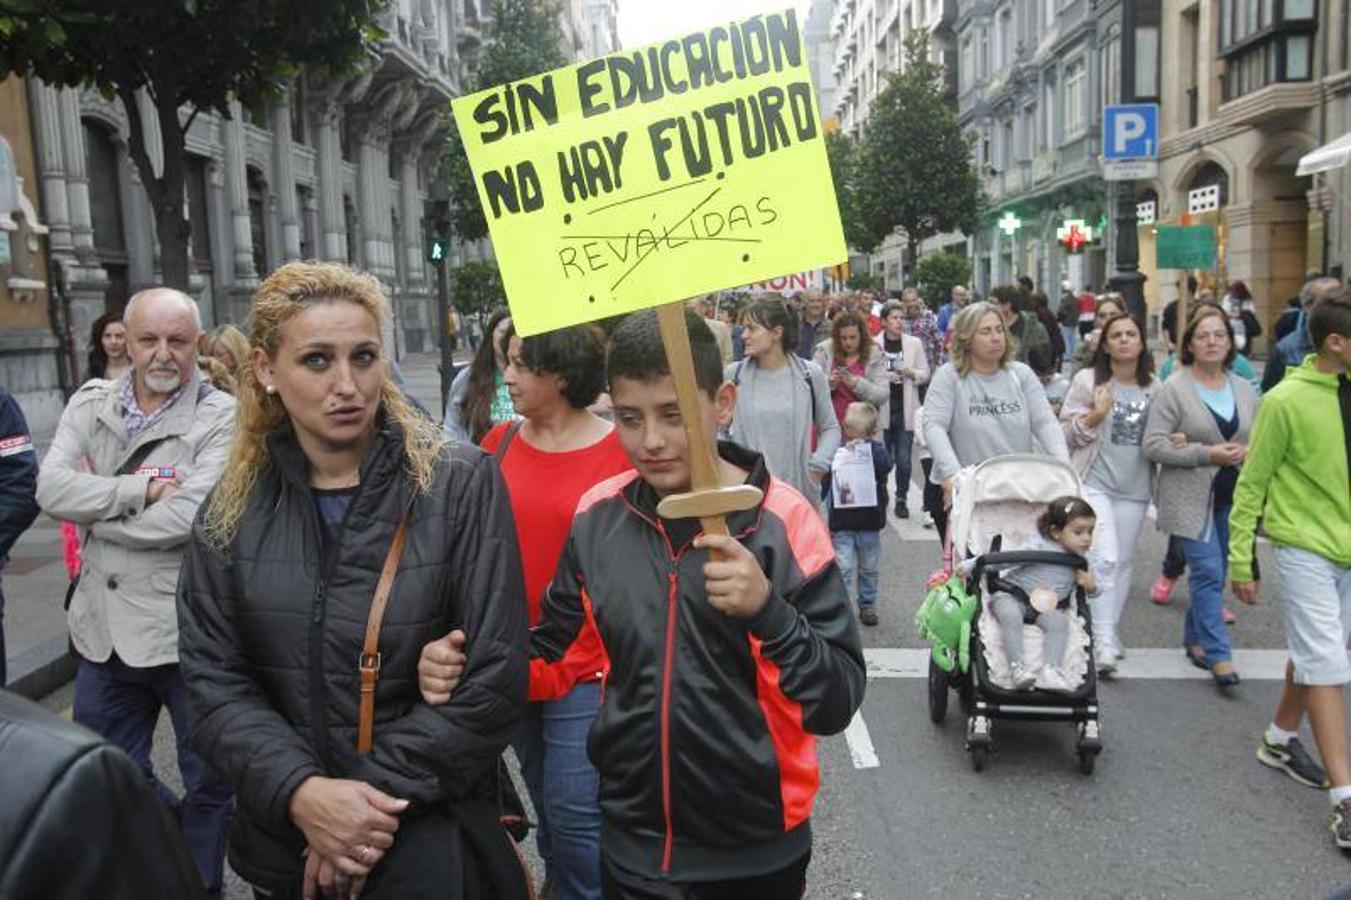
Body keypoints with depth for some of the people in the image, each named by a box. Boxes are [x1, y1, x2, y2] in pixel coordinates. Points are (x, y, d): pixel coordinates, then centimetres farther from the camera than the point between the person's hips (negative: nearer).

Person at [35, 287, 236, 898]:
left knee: (207, 779, 13)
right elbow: (51, 490, -10)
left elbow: (188, 516, -24)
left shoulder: (220, 418, -13)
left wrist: (96, 505, -12)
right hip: (104, 629, 5)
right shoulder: (90, 404, 3)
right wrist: (141, 489, -21)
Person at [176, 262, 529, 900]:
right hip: (281, 838, 3)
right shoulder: (233, 508, -1)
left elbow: (494, 679, -14)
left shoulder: (460, 484, -12)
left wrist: (374, 794, -16)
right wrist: (302, 792, -19)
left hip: (428, 838, -3)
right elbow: (212, 680, -4)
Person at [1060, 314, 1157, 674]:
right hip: (1094, 482, -5)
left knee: (1123, 562, 12)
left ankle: (1109, 632, 26)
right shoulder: (1087, 380, -2)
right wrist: (1094, 417, -19)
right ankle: (1103, 641, -10)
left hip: (1134, 487, 5)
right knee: (1105, 559, -14)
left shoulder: (1154, 387, 9)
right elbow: (1066, 432, -3)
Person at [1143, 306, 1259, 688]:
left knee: (1213, 573, 13)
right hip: (1192, 497, -5)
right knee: (1208, 571, -9)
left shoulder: (1244, 390, 10)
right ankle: (1218, 654, -4)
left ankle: (1195, 638, 29)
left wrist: (1248, 452, -7)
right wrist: (1207, 454, -18)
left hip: (1232, 497, 6)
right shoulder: (1174, 389, -7)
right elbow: (1153, 445, -12)